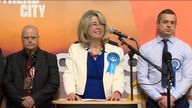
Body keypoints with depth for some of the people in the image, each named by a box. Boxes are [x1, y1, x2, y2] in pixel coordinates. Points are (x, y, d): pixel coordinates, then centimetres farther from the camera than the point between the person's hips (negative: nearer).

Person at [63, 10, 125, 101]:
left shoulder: (116, 51, 13)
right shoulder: (74, 49, 15)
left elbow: (118, 78, 5)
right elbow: (69, 75, 6)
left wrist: (117, 92, -15)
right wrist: (71, 92, -13)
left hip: (106, 102, 1)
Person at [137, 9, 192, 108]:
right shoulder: (145, 48, 4)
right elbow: (142, 77, 0)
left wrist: (172, 97, -11)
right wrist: (158, 97, -10)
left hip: (178, 98, 0)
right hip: (154, 99, 0)